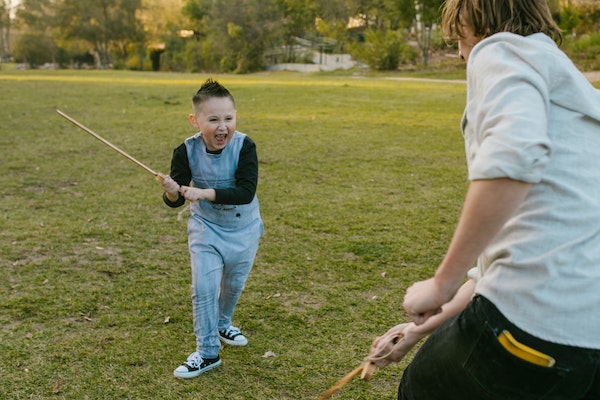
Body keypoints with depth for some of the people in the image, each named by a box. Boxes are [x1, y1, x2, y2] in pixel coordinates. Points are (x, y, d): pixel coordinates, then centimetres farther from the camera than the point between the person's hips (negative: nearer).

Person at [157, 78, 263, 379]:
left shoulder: (244, 146, -24)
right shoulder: (187, 151, -20)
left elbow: (246, 192, -33)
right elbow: (176, 202, -17)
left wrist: (204, 193, -42)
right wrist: (172, 193, -41)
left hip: (244, 229, 1)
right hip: (206, 228, 0)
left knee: (234, 284, 19)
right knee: (203, 288, -7)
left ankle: (222, 324, 48)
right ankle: (207, 352, 9)